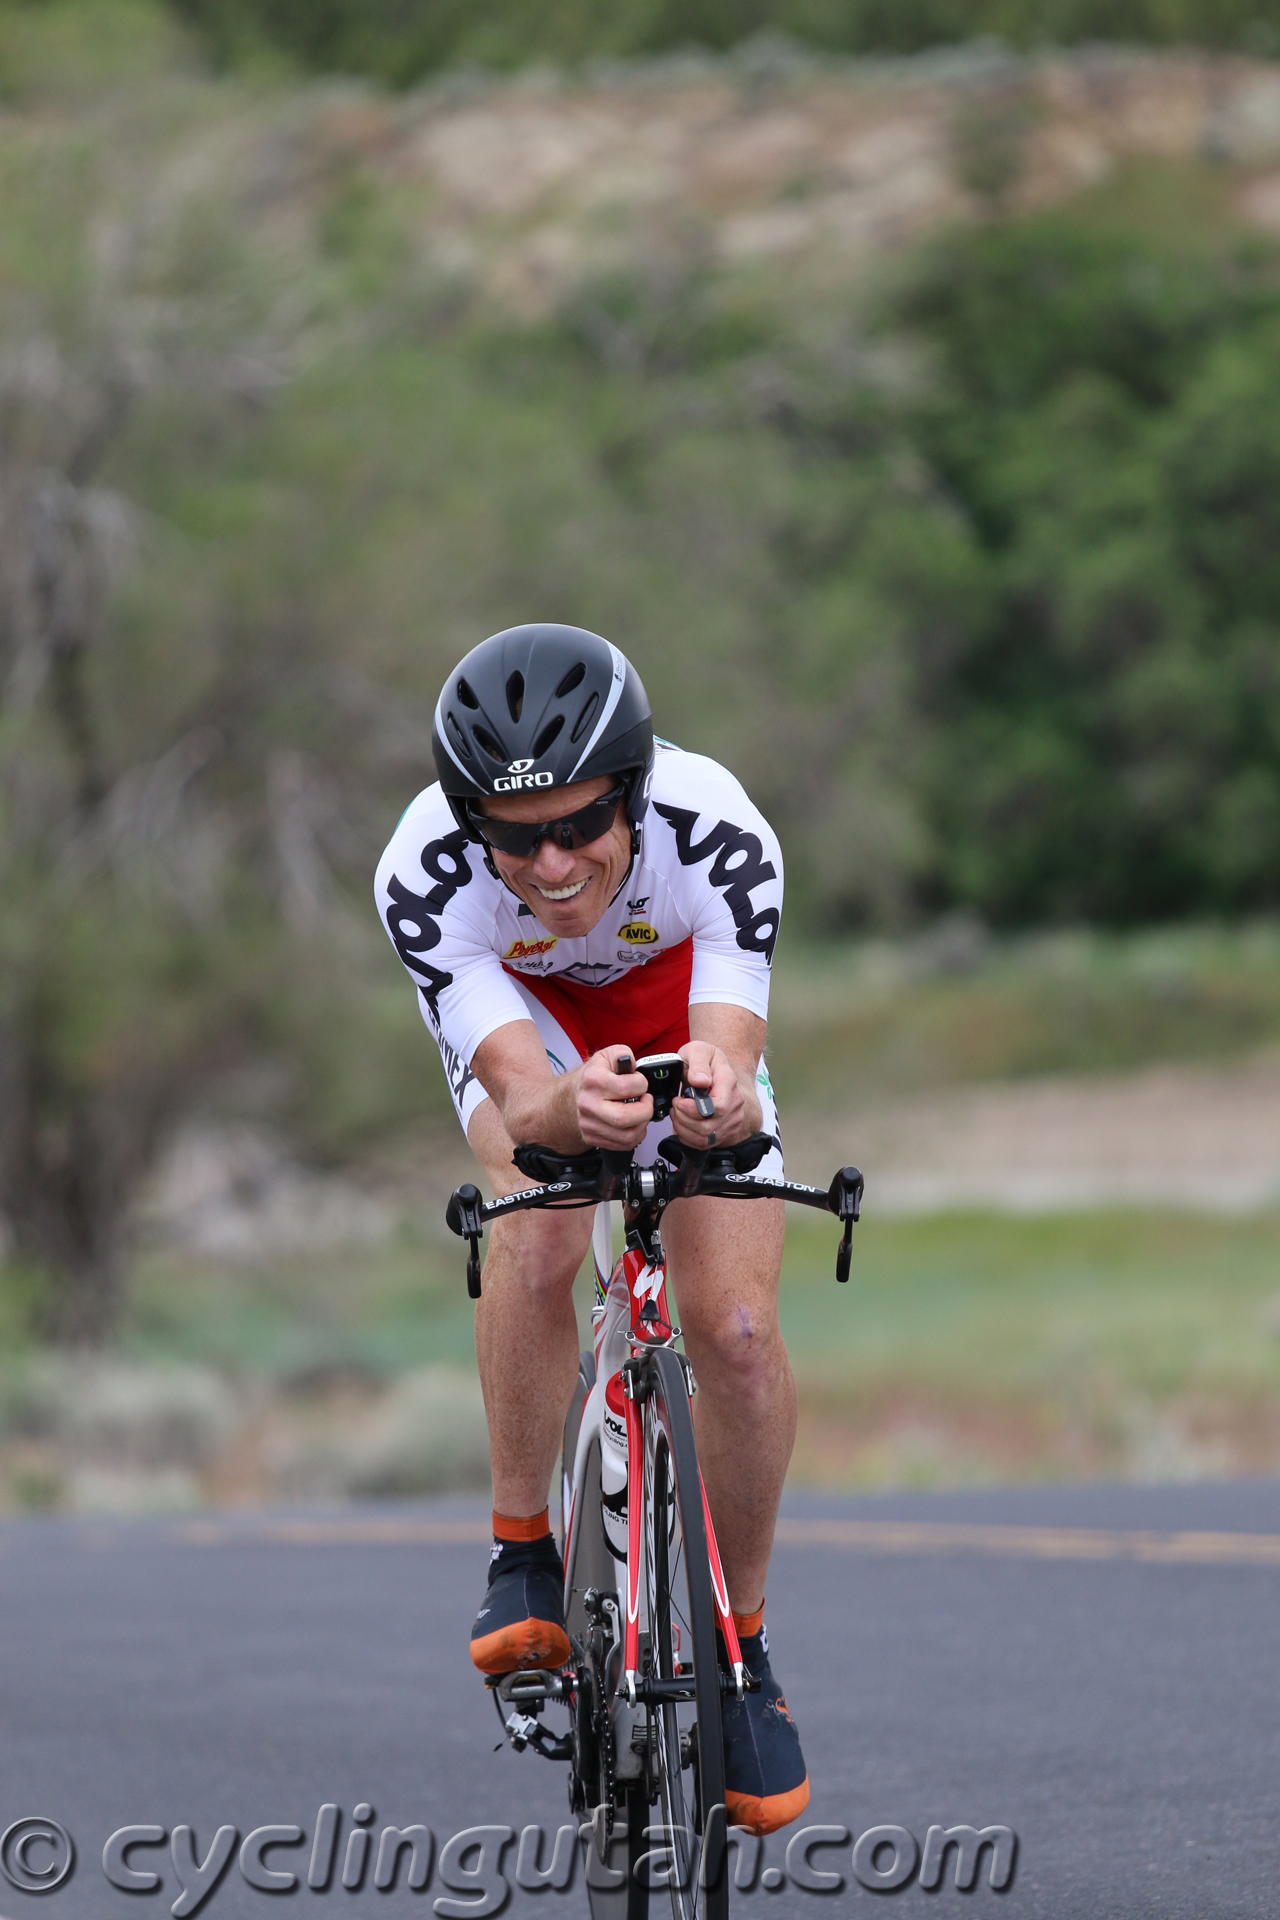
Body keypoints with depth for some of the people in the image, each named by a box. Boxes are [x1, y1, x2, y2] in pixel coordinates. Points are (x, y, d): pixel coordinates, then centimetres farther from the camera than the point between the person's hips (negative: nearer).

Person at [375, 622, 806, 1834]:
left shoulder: (715, 833, -38)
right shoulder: (425, 874, -38)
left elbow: (730, 1055, -46)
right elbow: (520, 1095, -44)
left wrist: (725, 1095, -71)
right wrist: (567, 1110, -68)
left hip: (679, 1000, 1)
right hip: (519, 1012, -1)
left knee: (736, 1328, -15)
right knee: (537, 1234, -33)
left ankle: (739, 1640, 6)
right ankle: (523, 1563, -16)